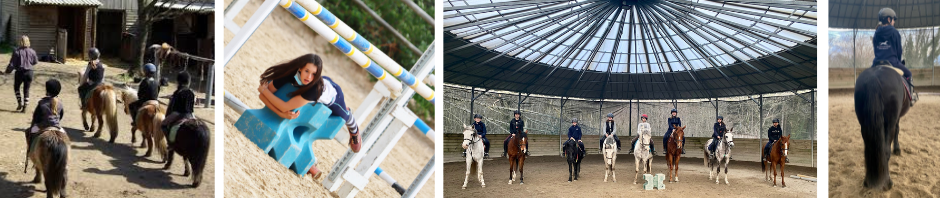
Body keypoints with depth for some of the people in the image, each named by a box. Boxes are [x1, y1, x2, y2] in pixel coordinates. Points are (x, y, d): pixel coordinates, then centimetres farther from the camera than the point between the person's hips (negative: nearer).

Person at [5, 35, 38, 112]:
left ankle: (20, 103, 13)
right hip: (29, 72, 2)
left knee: (16, 87, 22)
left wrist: (7, 71, 6)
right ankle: (24, 107, 9)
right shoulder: (32, 52, -5)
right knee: (26, 90, 11)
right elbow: (35, 62, 9)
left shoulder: (17, 52, -13)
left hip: (19, 72, -2)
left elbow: (12, 64, -10)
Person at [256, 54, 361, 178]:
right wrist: (282, 113, -47)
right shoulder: (288, 74, -40)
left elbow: (286, 106, -53)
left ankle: (354, 131, 64)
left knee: (344, 117, 27)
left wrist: (264, 90, -43)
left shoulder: (316, 87, -53)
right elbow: (262, 96, -34)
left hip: (333, 95, -3)